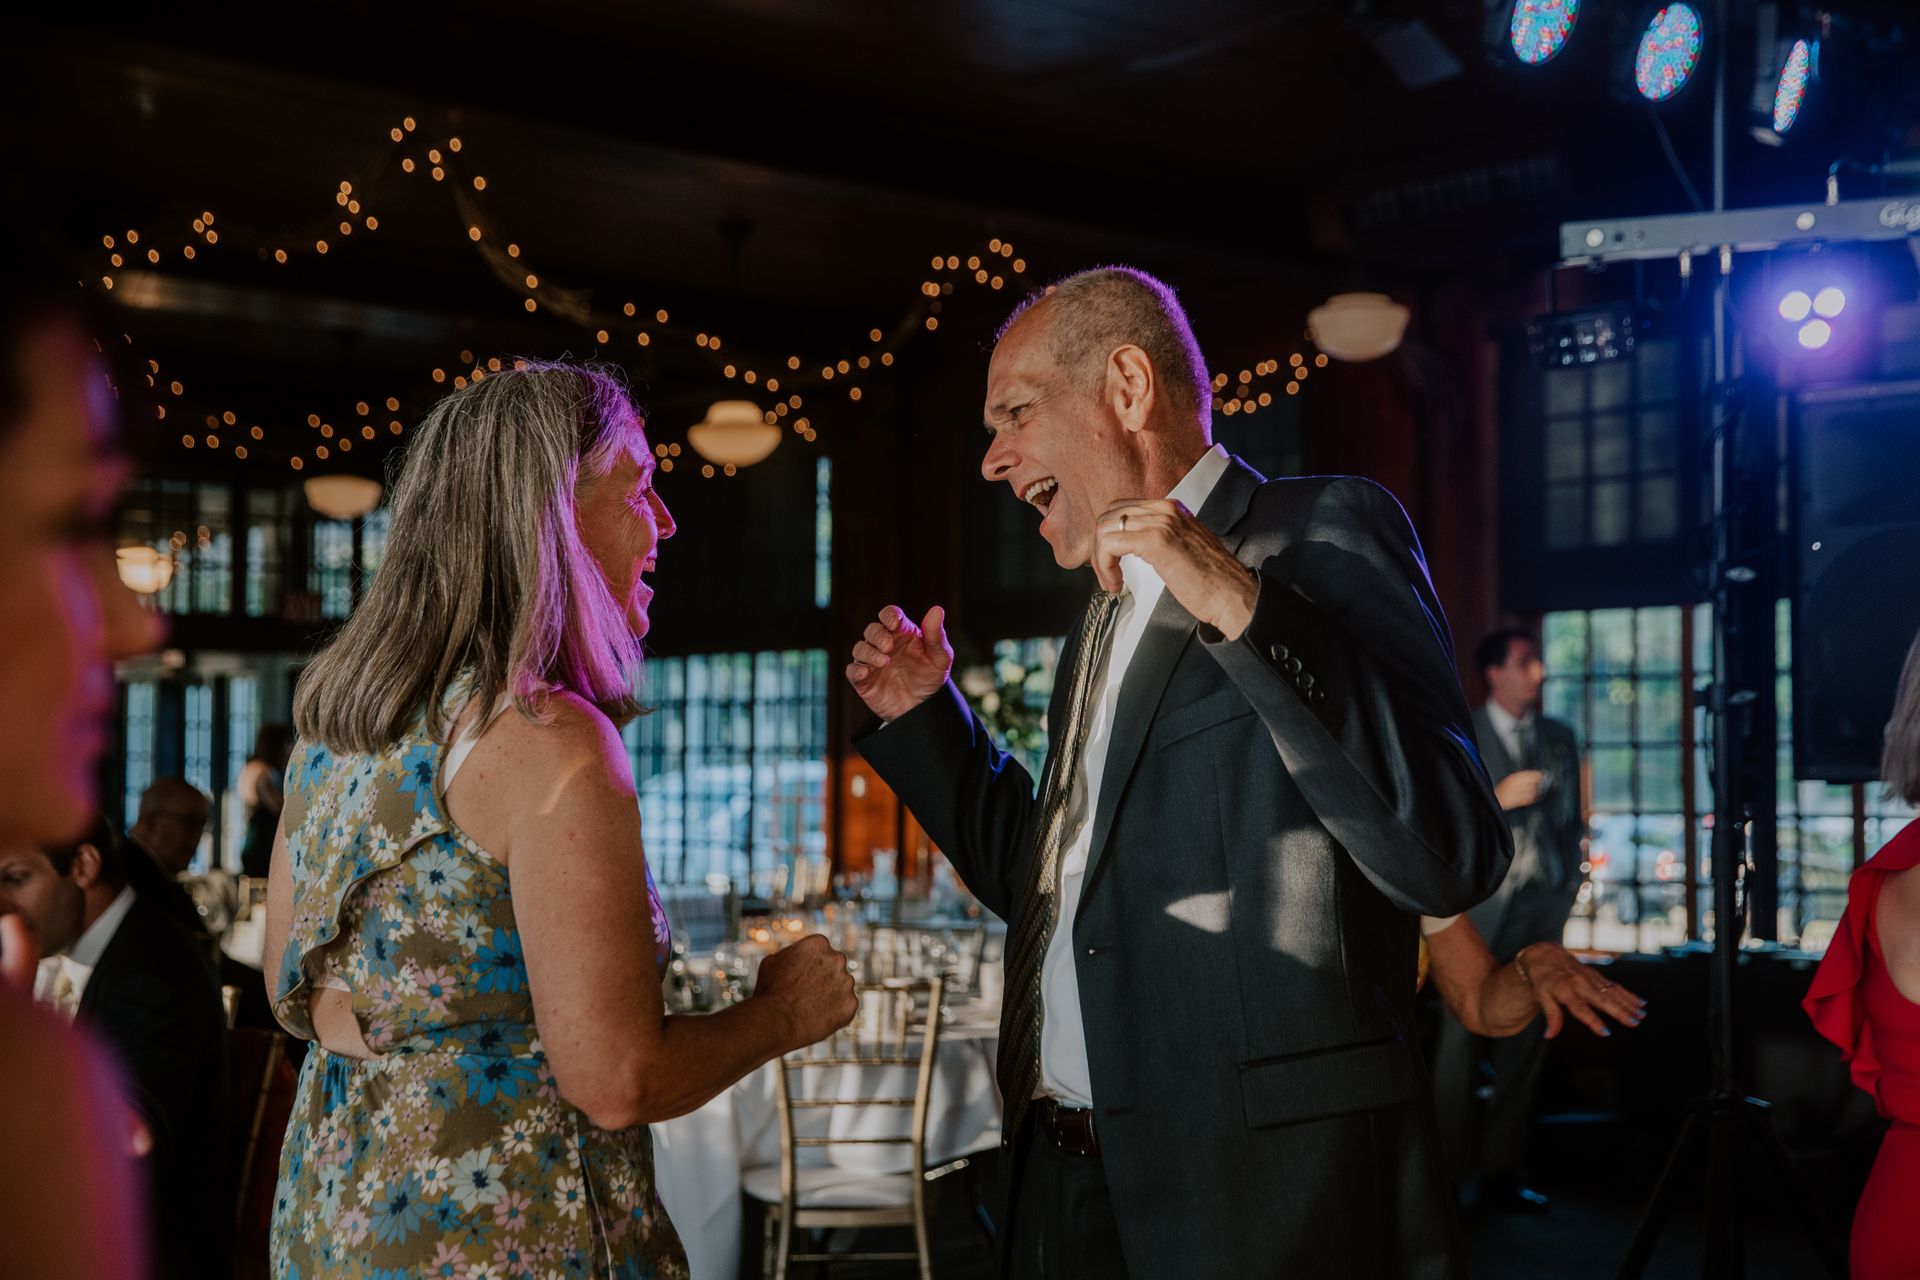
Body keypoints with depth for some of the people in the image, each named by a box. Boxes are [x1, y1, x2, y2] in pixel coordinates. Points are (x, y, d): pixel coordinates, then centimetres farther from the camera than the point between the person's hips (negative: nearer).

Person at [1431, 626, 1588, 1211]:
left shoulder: (1560, 737, 15)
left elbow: (1572, 818, 19)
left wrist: (1568, 887, 11)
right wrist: (1498, 798, -16)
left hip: (1541, 909, 4)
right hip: (1479, 910, -4)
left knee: (1525, 1046, 3)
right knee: (1463, 1043, -5)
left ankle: (1501, 1174, 9)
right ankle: (1449, 1176, 2)